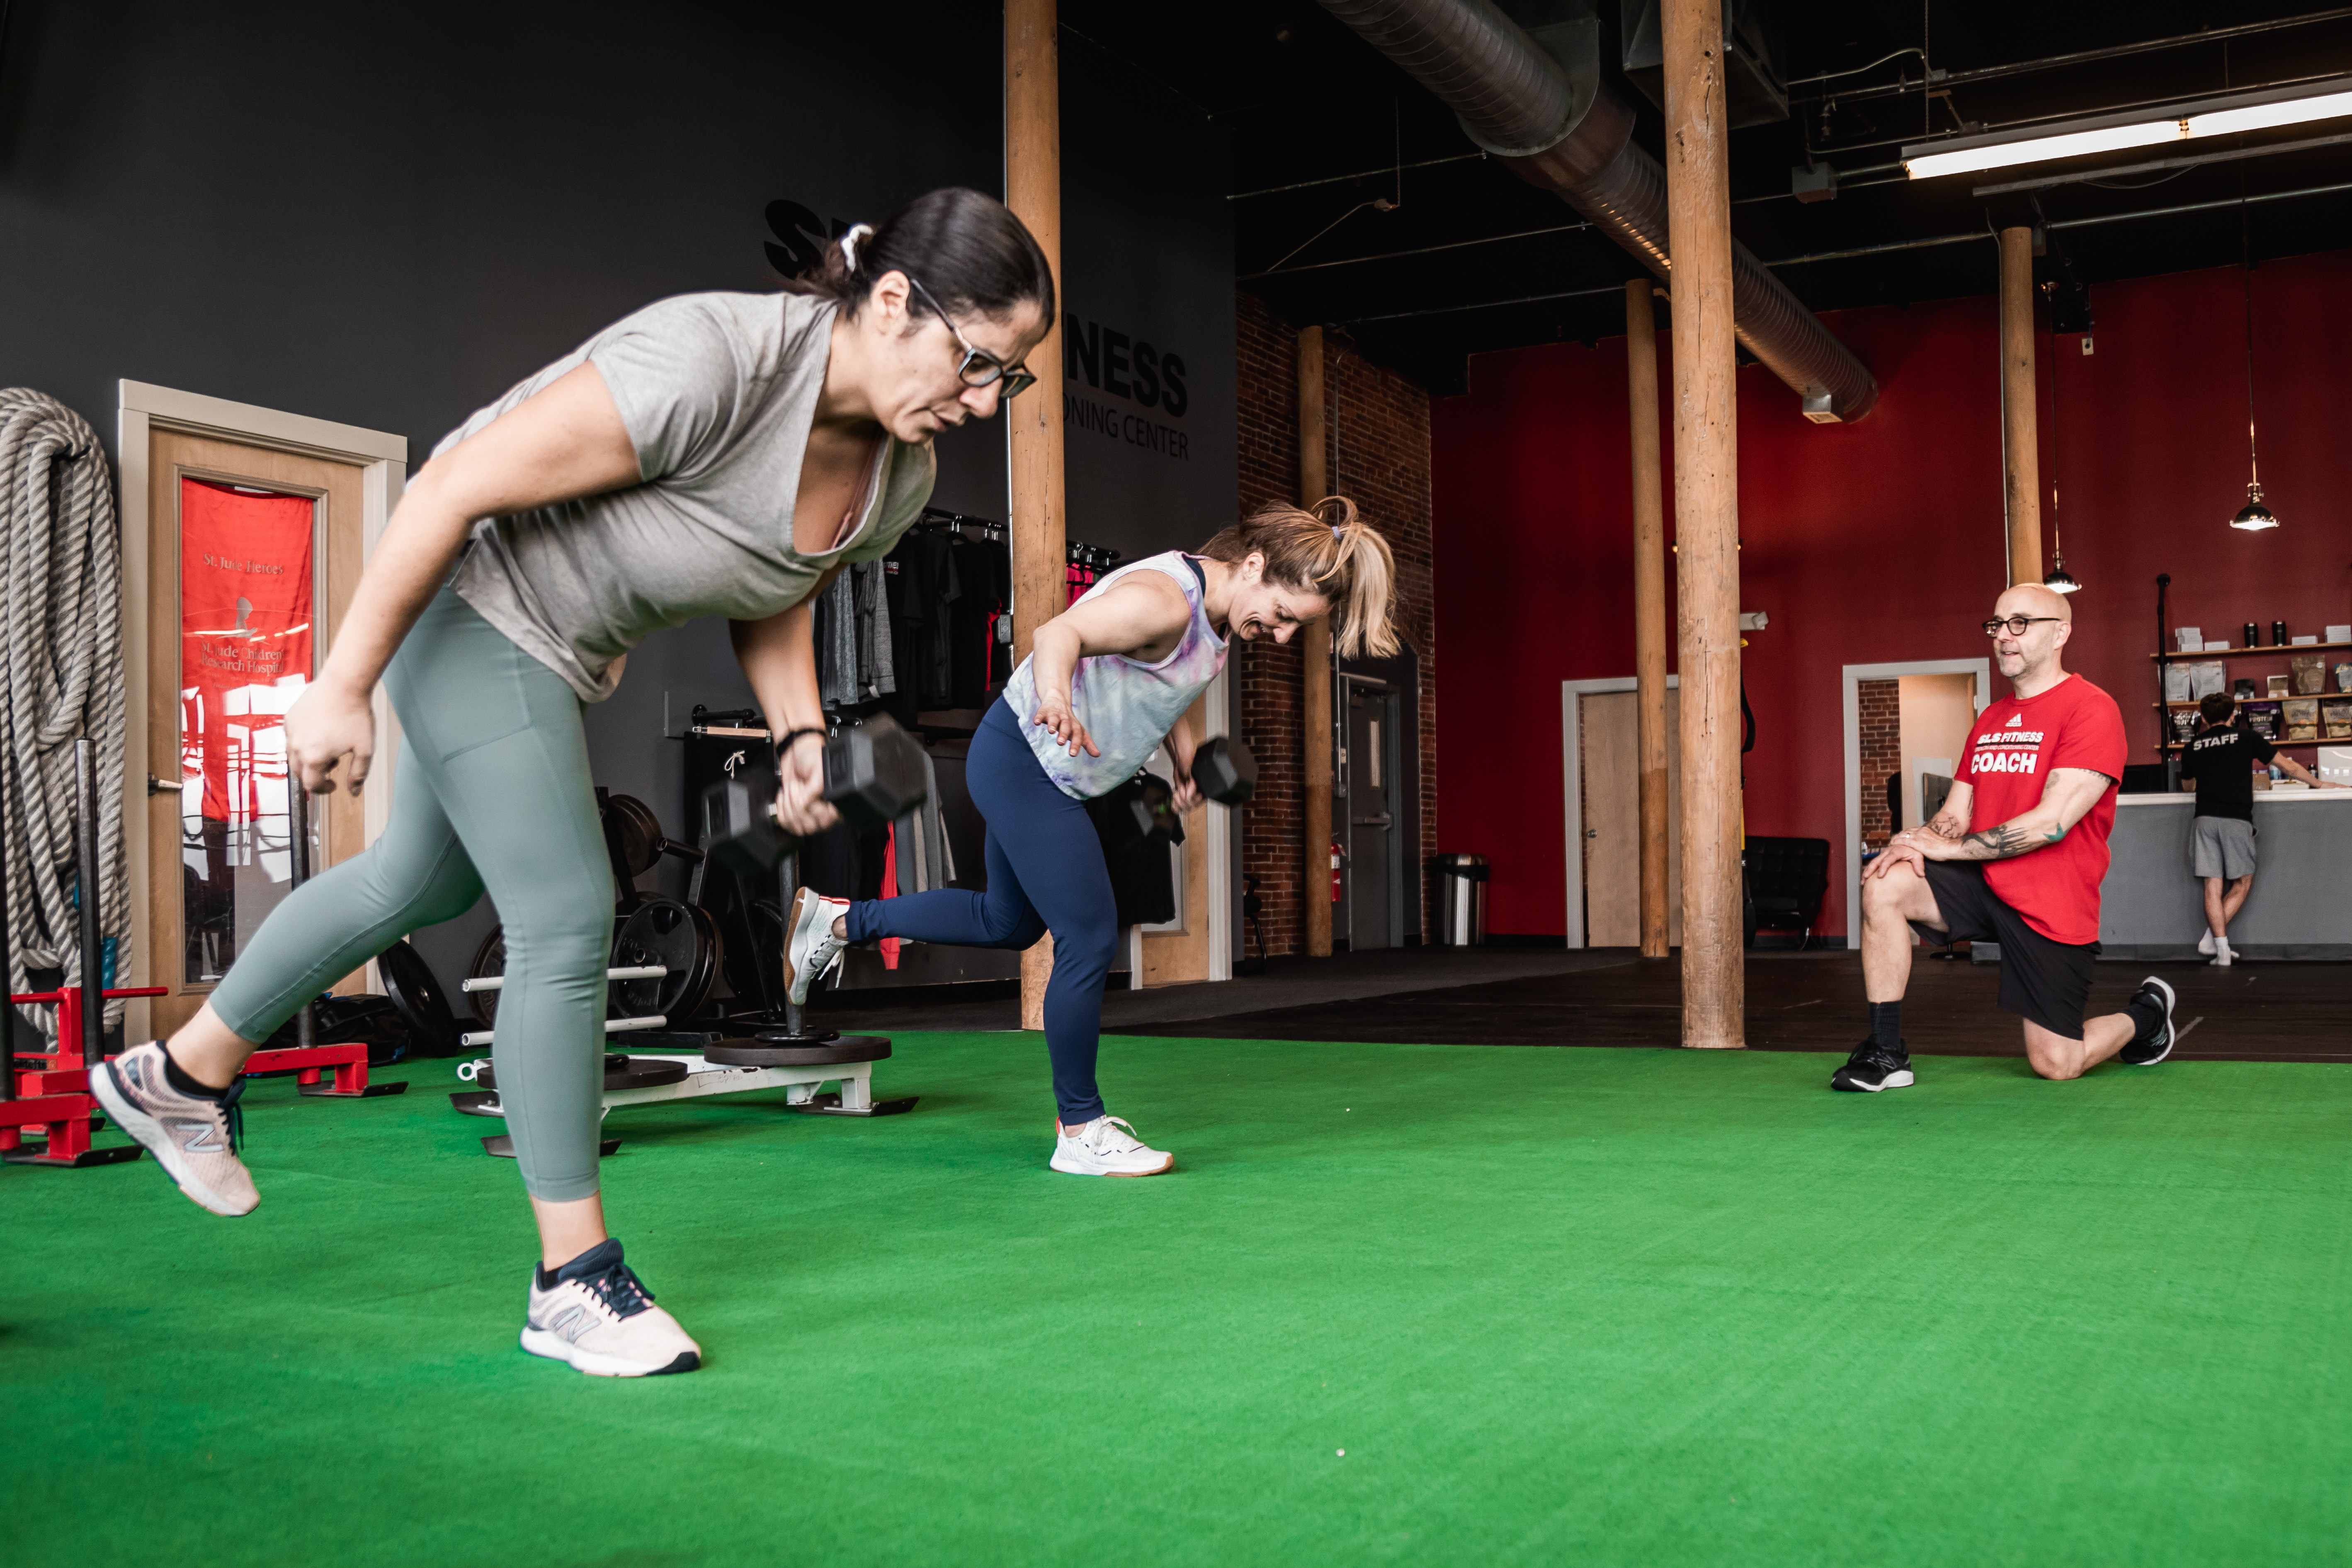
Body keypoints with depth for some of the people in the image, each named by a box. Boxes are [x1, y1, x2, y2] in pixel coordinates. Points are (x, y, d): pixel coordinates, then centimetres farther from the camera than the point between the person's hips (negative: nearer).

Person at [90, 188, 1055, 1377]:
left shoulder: (902, 478, -8)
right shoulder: (711, 363, -34)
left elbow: (771, 603, 9)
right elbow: (457, 488, -29)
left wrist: (801, 735, -9)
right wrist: (342, 689, -24)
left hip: (571, 645, 9)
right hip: (468, 597, -9)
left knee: (426, 882, 23)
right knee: (567, 924, -10)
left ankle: (183, 1076, 45)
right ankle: (573, 1284, 4)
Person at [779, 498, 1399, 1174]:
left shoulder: (1215, 609, 3)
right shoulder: (1165, 600, -27)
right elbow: (1060, 633, -41)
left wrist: (1187, 759, 12)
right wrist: (1055, 697, -61)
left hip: (1043, 775, 10)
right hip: (1022, 762, -10)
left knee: (1009, 923, 24)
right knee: (1090, 940, -9)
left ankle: (839, 921, 37)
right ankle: (1080, 1131, 3)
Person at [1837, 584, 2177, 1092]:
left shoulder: (2091, 710, -12)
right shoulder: (1990, 720, 13)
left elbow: (2051, 823, -21)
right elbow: (1954, 816, 11)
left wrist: (1949, 847, -20)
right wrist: (1920, 840, -14)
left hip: (2052, 908, -6)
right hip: (1983, 883, 6)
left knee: (2056, 1065, -1)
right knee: (1884, 885, -23)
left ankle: (2147, 1014, 34)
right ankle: (1885, 1054, -16)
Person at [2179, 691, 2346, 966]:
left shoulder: (2192, 747, 11)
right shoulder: (2246, 737, 6)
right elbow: (2289, 767, 14)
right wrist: (2319, 784, 30)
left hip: (2205, 819, 2)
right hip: (2237, 819, -2)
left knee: (2213, 887, 3)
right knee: (2242, 884, 10)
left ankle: (2221, 950, -2)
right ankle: (2210, 939, -3)